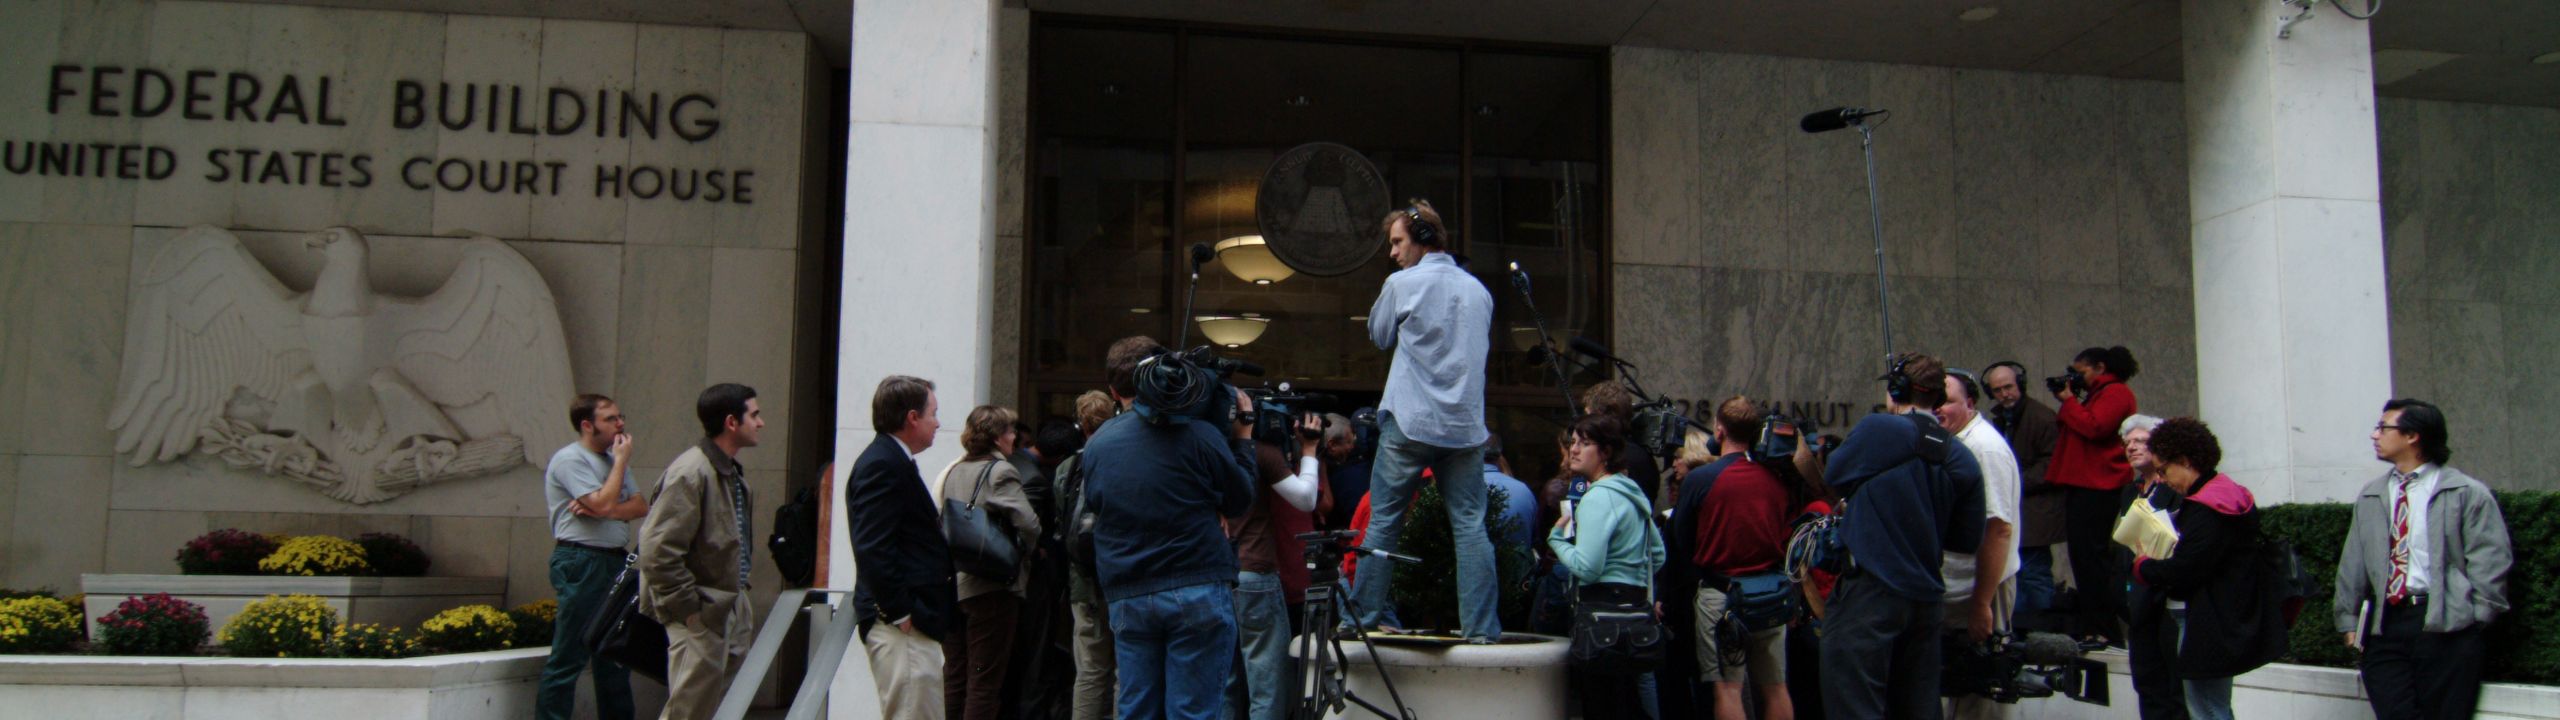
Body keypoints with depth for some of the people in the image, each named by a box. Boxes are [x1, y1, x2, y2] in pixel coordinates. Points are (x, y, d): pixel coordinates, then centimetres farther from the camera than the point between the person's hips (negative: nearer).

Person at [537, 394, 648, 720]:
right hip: (581, 562, -8)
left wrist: (597, 509, -12)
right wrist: (621, 459, -9)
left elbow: (641, 506, 4)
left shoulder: (611, 459, 15)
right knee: (568, 657, -5)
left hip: (614, 559, 8)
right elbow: (605, 504, -20)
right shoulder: (570, 459, -9)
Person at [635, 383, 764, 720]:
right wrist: (688, 608, -18)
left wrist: (738, 597, 10)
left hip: (731, 607, 9)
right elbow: (658, 552, -23)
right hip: (701, 616, -9)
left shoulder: (732, 472, 10)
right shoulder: (691, 472, -19)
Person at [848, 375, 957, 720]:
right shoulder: (882, 465, -14)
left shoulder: (893, 462, 18)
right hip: (903, 627, -11)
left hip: (914, 622, 11)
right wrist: (902, 612, -18)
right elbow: (872, 549, -21)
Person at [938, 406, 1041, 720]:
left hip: (951, 585, 7)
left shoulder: (953, 472, 10)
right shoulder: (1001, 472, -11)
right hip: (989, 587, -7)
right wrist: (1025, 554, -1)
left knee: (953, 677, 14)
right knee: (985, 681, 0)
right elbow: (1028, 523, -20)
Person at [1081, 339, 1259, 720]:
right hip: (1198, 594, -4)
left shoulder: (1096, 445, 6)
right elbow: (1240, 501, 3)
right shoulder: (1197, 434, -7)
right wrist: (1243, 438, 14)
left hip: (1126, 599, 4)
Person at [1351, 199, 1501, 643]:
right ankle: (1481, 626, 2)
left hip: (1409, 423, -3)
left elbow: (1379, 336, 10)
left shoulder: (1403, 283, -4)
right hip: (1465, 424, 4)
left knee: (1382, 522, 6)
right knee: (1470, 525, 4)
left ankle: (1365, 617, 9)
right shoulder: (1478, 290, 10)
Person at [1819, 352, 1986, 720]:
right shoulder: (1962, 459, 5)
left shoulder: (1877, 430, -11)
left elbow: (1834, 475, 3)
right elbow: (1968, 538, 10)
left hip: (1869, 594, -6)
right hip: (1926, 598, 6)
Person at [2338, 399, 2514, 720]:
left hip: (2445, 626, -3)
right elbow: (2352, 563, 15)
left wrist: (2475, 618, -9)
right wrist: (2349, 620, 10)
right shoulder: (2369, 498, 16)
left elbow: (2490, 561, -1)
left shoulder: (2467, 494, 3)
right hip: (2384, 626, 3)